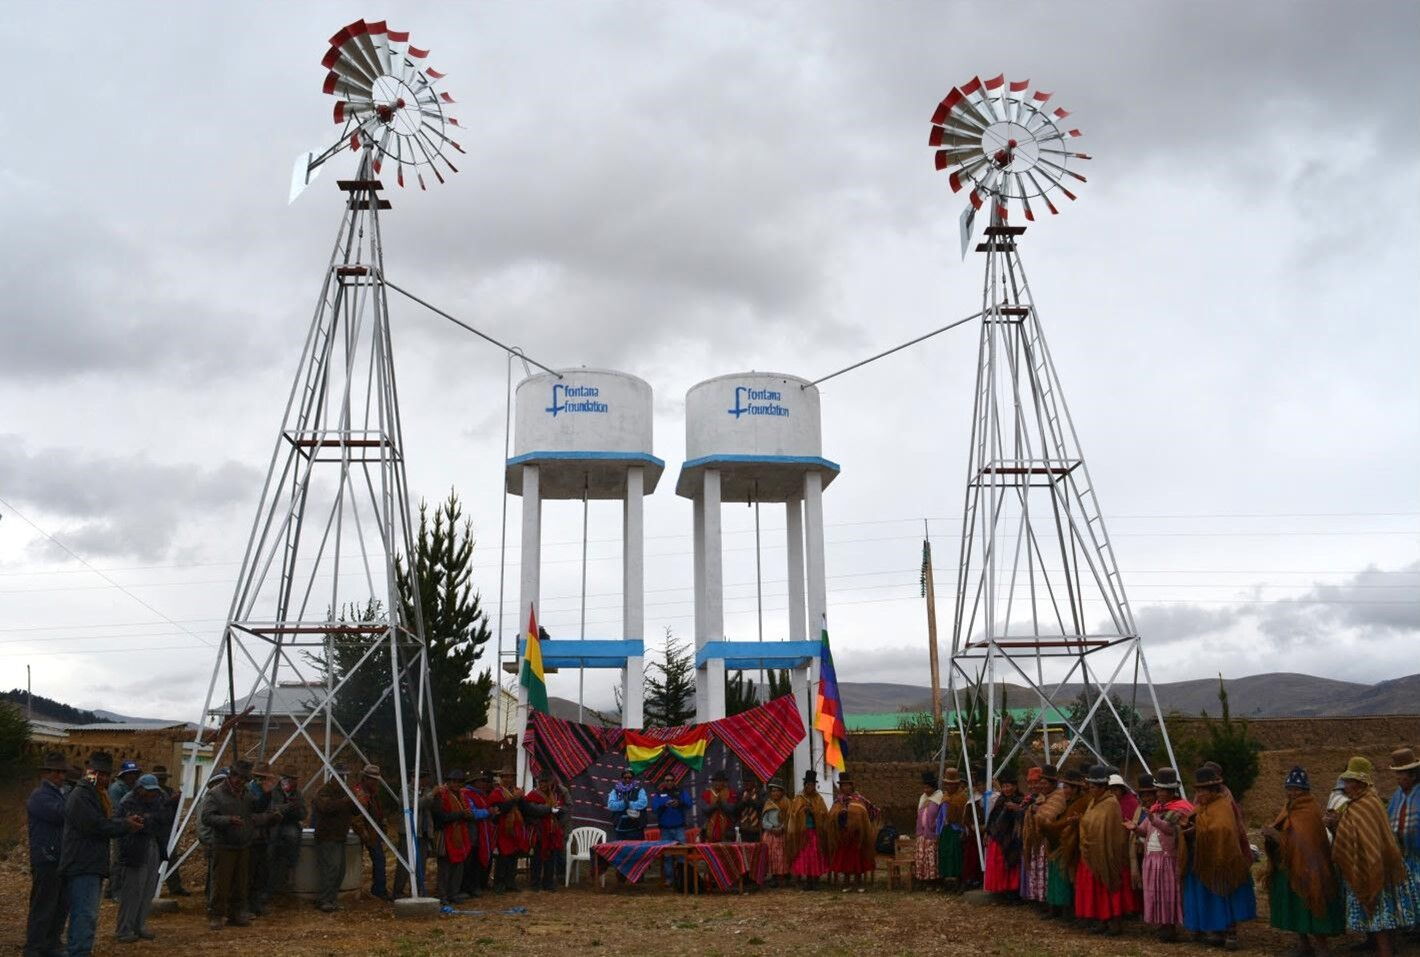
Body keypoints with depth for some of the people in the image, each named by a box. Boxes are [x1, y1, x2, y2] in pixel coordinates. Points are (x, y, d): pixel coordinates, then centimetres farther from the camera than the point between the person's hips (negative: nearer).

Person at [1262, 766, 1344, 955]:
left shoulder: (1309, 811, -15)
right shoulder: (1288, 808, 11)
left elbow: (1302, 840, -23)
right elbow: (1282, 835, 13)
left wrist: (1278, 836, -26)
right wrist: (1270, 836, -7)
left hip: (1306, 868, -8)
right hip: (1288, 868, 8)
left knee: (1308, 909, -4)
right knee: (1294, 908, 13)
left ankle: (1320, 946, 6)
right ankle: (1304, 944, 24)